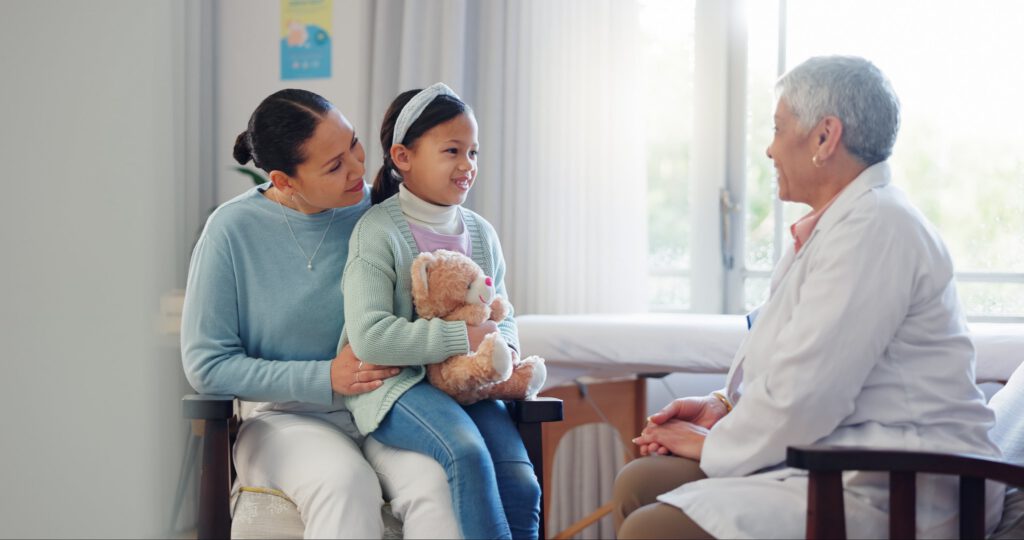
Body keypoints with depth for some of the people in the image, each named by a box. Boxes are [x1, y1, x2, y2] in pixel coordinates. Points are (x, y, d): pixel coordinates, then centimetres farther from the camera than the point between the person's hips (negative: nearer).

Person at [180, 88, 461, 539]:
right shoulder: (234, 230, -6)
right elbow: (206, 364, -5)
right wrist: (325, 378, -12)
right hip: (287, 418, -2)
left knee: (434, 481, -32)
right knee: (345, 483, -37)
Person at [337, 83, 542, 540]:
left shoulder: (480, 233, 12)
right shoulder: (378, 231, -8)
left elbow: (503, 315, 23)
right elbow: (368, 338, -18)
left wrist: (504, 347, -3)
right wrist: (464, 337, -19)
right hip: (394, 382, -5)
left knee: (522, 485, -18)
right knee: (467, 451, -34)